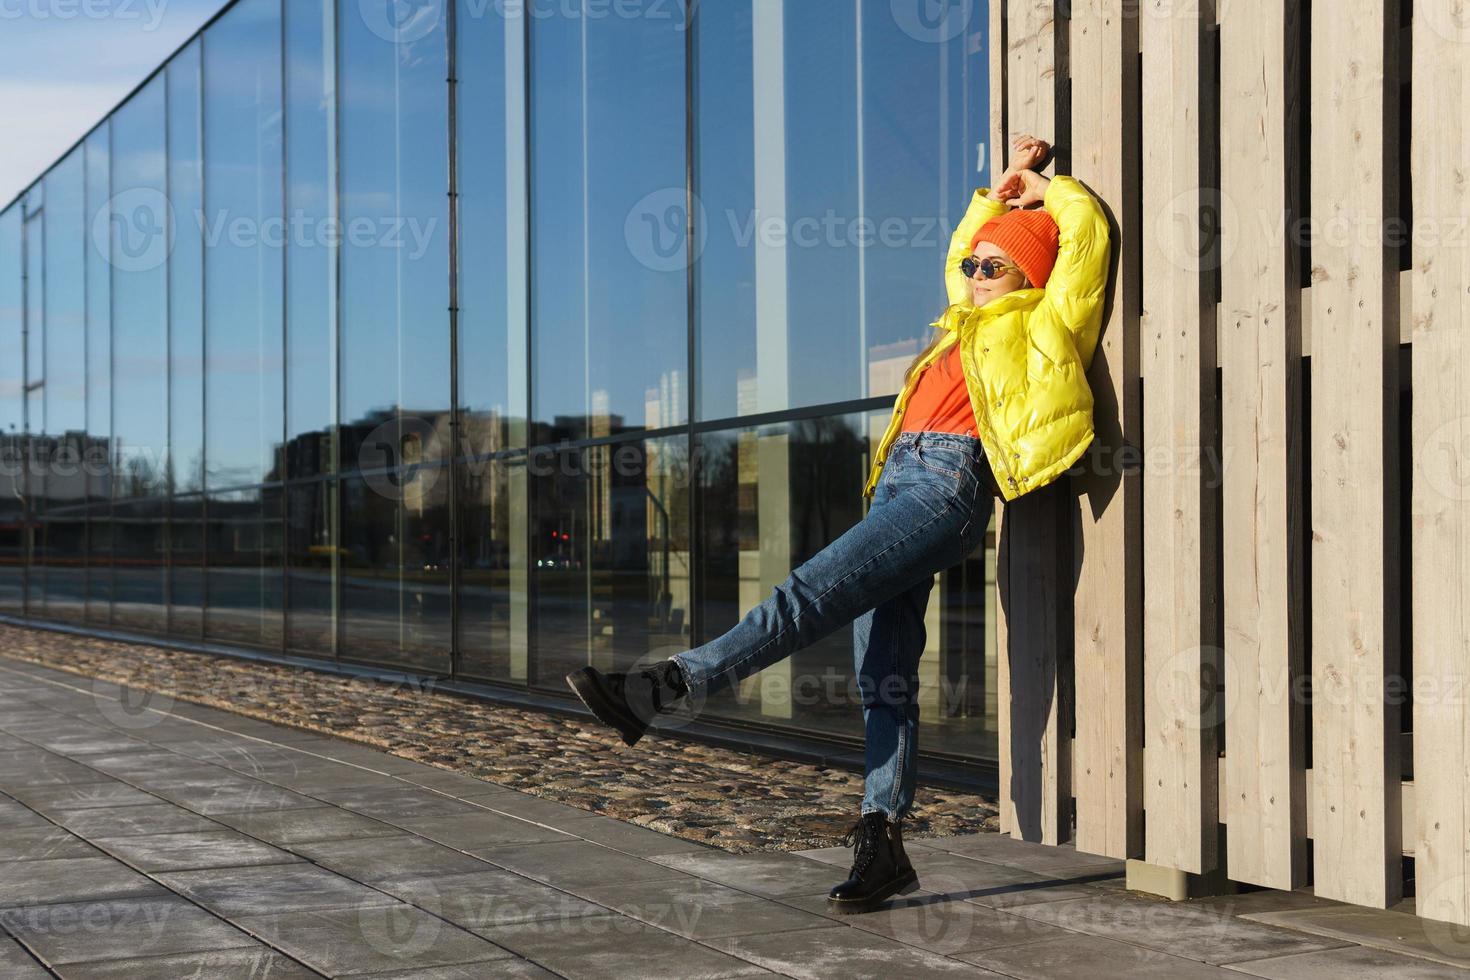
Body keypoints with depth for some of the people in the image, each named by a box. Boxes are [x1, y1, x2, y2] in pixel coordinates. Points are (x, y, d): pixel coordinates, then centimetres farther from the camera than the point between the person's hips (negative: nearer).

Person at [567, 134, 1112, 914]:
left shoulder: (1040, 323, 10)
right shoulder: (970, 324, 32)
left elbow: (1086, 228, 6)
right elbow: (955, 258, 50)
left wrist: (1041, 188, 24)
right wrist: (997, 191, 43)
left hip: (950, 483, -9)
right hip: (899, 479, 9)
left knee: (811, 594, -21)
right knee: (883, 674, -2)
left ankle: (660, 689, -30)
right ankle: (880, 843, -6)